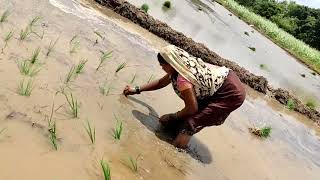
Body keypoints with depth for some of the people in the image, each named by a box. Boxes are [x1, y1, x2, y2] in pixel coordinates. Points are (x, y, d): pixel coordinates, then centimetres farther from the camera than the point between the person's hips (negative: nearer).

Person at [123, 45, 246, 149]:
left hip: (233, 94, -9)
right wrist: (137, 90, 21)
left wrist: (174, 117, 0)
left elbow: (192, 108, -17)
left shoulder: (182, 79, -25)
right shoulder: (186, 64, 2)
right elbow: (161, 82, 16)